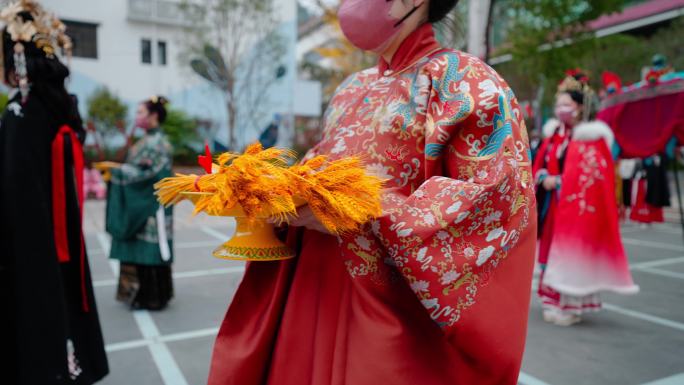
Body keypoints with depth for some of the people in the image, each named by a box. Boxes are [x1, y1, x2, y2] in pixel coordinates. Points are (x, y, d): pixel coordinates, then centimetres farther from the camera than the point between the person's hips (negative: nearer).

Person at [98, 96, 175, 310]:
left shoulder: (158, 143, -12)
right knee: (138, 251, 13)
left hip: (151, 207, -9)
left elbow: (144, 173, -17)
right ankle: (141, 294, 22)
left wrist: (115, 168, -14)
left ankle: (152, 298, 9)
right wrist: (115, 171, 5)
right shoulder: (146, 141, 15)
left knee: (149, 252, -2)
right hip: (139, 206, 9)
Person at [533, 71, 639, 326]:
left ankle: (570, 306, 8)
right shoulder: (553, 134, 11)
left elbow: (593, 176, -14)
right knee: (553, 251, 11)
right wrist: (544, 179, -5)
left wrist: (561, 182, -16)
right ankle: (553, 301, 23)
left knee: (573, 253, -4)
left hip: (578, 207, -7)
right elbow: (539, 166, 15)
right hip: (553, 206, 7)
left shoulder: (591, 138, -9)